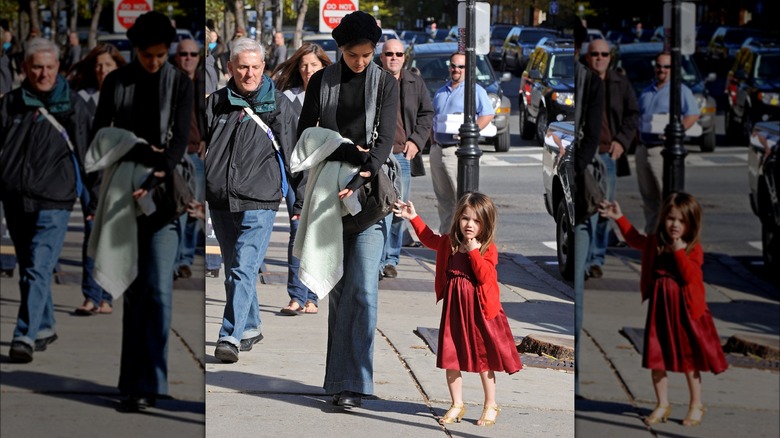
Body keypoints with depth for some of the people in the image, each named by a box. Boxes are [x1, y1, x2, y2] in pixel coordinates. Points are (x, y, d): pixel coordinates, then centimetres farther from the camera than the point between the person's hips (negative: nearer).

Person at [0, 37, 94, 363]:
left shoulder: (73, 106, 0)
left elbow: (89, 155, 3)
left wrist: (95, 201, 4)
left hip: (53, 203, -4)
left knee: (38, 269, -13)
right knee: (28, 270, 14)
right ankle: (44, 327, 29)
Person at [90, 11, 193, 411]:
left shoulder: (180, 84, 2)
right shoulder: (116, 82, 7)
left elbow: (180, 140, -7)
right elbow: (100, 133, 1)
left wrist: (155, 180, -22)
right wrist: (144, 154, -14)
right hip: (124, 196, 2)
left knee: (158, 289, -11)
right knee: (133, 291, 4)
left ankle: (150, 383, -10)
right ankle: (135, 384, 6)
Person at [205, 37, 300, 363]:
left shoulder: (277, 104, 1)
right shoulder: (216, 103, 8)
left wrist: (300, 200, 1)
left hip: (259, 203, -4)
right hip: (220, 202, 4)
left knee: (243, 270, -14)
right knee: (233, 271, 14)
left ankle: (231, 336, -17)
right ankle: (250, 327, 29)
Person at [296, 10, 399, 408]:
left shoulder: (386, 84, 1)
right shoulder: (321, 81, 7)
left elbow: (385, 140, -9)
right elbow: (305, 133, 2)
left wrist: (359, 181, -23)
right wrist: (348, 153, -13)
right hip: (331, 190, 2)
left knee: (362, 287, -11)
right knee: (338, 285, 4)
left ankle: (352, 381, -13)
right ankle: (342, 377, 11)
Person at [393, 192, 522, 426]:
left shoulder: (488, 249, -10)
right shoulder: (449, 242, 5)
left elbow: (485, 276, -22)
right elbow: (430, 239, 26)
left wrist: (473, 251, -25)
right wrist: (414, 218, 23)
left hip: (479, 308, -5)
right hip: (453, 307, 5)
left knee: (483, 358, 4)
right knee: (451, 356, 5)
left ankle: (491, 406, 17)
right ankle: (457, 405, 17)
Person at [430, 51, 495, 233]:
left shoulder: (475, 90, -1)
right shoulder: (441, 92, 21)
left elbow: (488, 114, -10)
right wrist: (433, 140, 12)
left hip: (459, 150, -7)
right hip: (438, 149, 7)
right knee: (443, 197, 10)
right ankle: (445, 233, 17)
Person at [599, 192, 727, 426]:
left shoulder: (693, 248, -10)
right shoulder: (655, 242, 5)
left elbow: (689, 276, -22)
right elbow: (635, 239, 25)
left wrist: (679, 251, -27)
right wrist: (619, 218, 23)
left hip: (685, 309, -5)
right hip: (659, 307, 5)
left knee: (689, 360, 4)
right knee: (656, 357, 7)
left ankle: (696, 406, 16)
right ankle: (662, 405, 18)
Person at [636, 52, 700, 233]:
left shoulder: (681, 90, 0)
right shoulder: (647, 92, 21)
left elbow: (693, 115, -9)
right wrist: (637, 138, 10)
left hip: (664, 149, -7)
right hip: (643, 148, 7)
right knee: (648, 196, 10)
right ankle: (651, 232, 15)